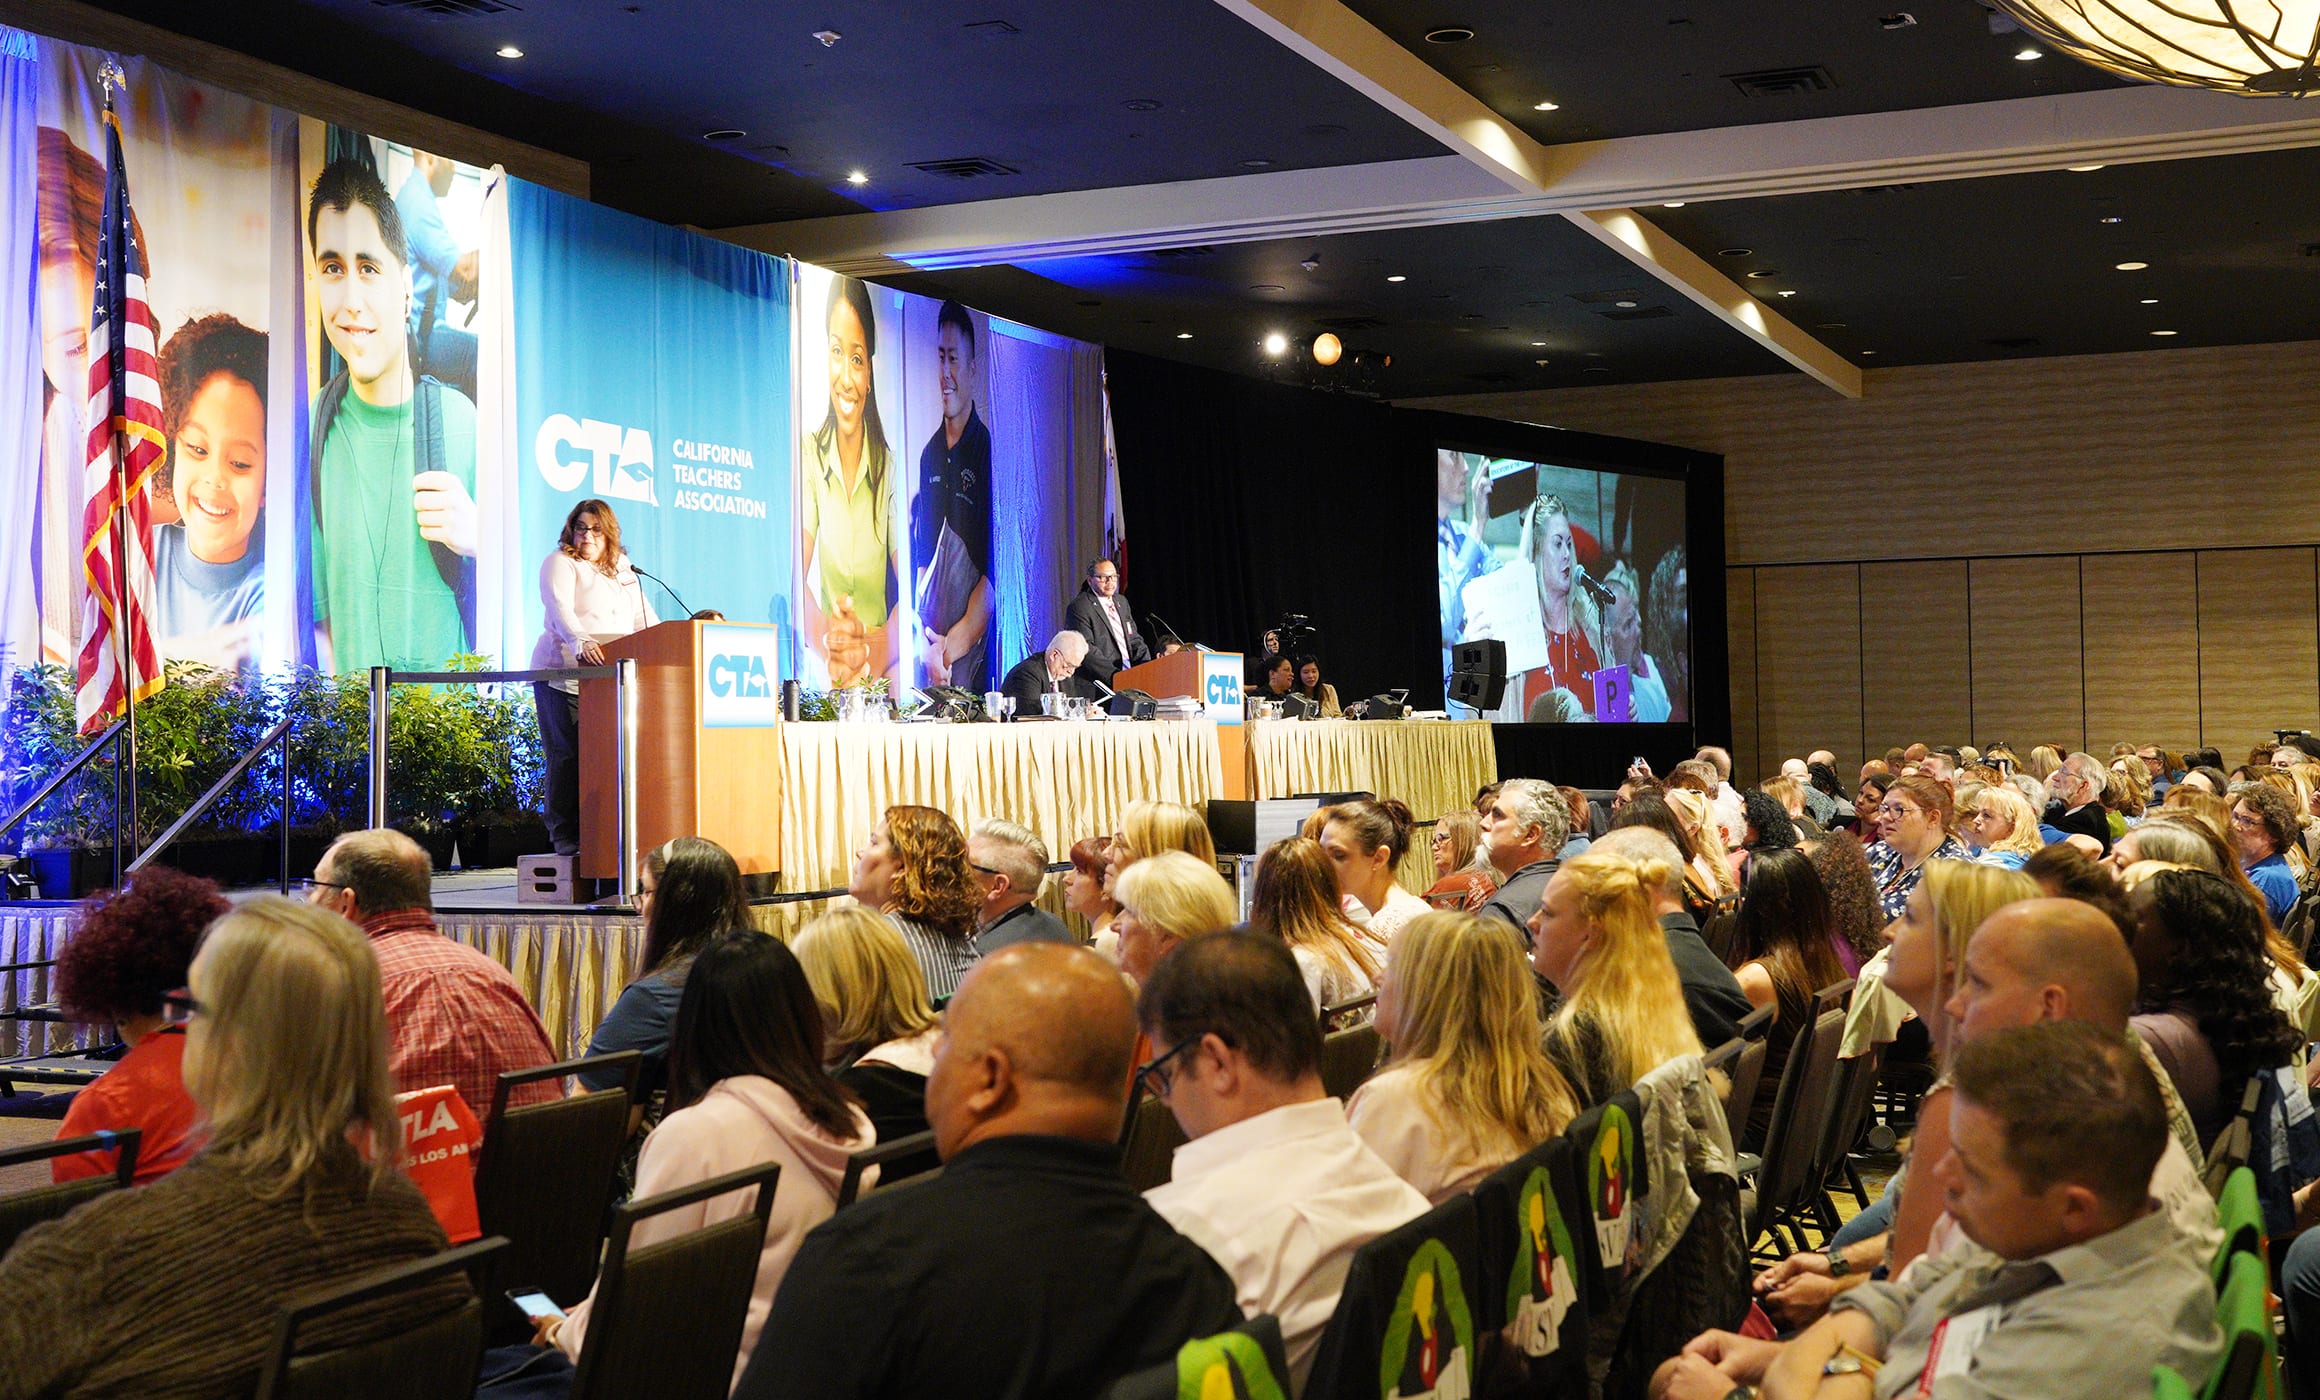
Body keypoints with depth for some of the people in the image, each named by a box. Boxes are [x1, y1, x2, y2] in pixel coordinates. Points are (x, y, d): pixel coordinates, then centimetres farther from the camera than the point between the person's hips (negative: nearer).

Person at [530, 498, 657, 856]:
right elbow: (559, 609, -17)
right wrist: (580, 641, -36)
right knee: (568, 755, -8)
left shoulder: (623, 570, 20)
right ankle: (565, 837, -6)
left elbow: (644, 616, 19)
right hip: (564, 673, -5)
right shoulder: (560, 562, 0)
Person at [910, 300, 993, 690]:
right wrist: (925, 643, 0)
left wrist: (951, 646, -14)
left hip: (973, 651, -5)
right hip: (928, 647, 5)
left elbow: (993, 574, -11)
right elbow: (919, 560, 12)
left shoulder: (987, 451, -8)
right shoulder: (929, 455, 11)